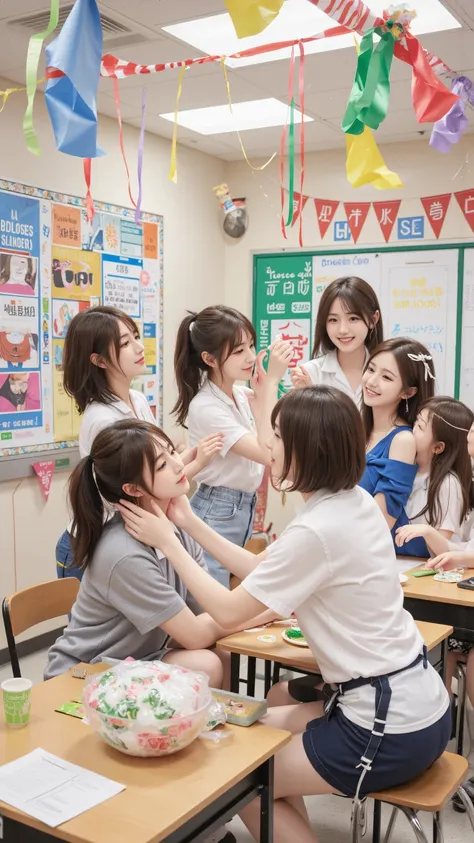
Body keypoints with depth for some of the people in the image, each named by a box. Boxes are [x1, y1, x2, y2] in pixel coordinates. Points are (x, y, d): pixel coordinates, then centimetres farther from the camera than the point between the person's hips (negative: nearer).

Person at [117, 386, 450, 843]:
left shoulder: (316, 531, -26)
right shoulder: (355, 502, 1)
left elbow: (228, 610, -14)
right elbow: (261, 570, 9)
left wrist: (166, 541, -6)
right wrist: (190, 523, 8)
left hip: (391, 729, -9)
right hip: (415, 699, 9)